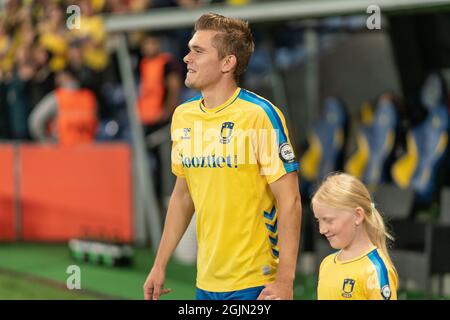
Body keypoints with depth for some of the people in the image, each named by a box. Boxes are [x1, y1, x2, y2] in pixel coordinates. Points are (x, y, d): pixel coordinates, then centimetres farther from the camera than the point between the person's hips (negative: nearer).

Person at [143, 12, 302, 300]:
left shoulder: (260, 114, -12)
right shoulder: (183, 115, 6)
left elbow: (289, 201, -13)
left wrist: (285, 280, -19)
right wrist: (160, 265, 15)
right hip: (205, 283, 6)